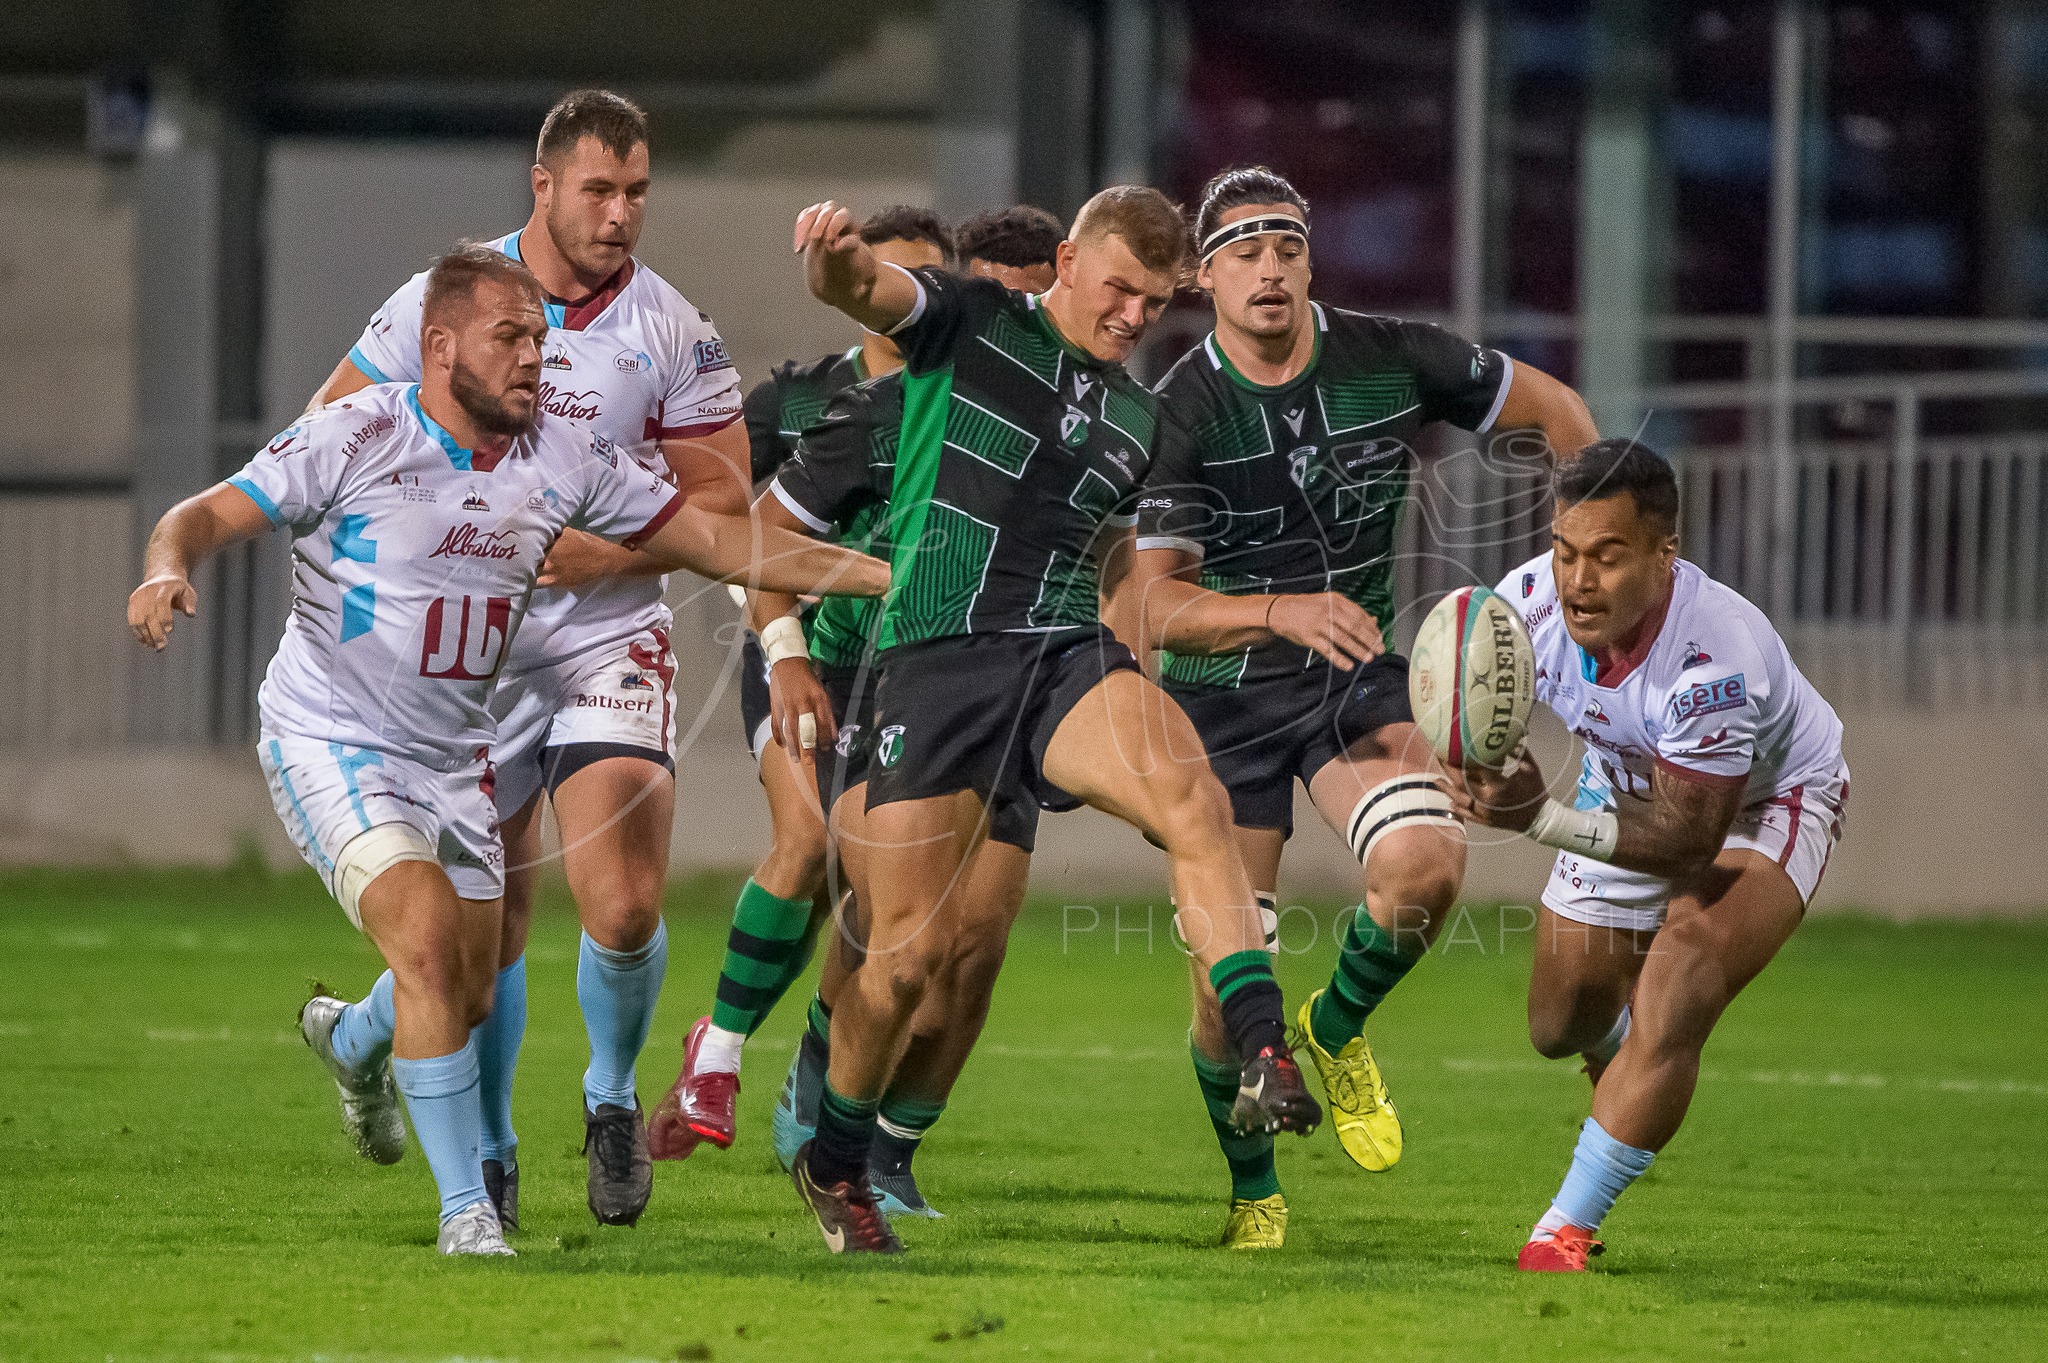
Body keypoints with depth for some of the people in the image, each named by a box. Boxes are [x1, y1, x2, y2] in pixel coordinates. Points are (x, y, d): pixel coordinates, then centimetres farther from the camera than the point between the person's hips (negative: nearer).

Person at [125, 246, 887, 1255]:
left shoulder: (565, 458, -1)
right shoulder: (359, 437, -14)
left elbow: (717, 541, 4)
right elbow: (209, 516, -12)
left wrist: (882, 573, -2)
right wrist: (167, 567, -36)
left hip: (453, 756, 6)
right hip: (330, 743, -6)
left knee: (468, 995, 11)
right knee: (427, 937, -24)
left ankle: (353, 1039, 49)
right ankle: (465, 1206, -15)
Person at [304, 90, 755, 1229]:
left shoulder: (673, 331, -2)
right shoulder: (441, 301, -1)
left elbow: (723, 499, 1)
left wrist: (610, 551, -14)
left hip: (610, 641, -1)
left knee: (625, 910, -17)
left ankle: (614, 1099, 12)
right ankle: (489, 1153, 23)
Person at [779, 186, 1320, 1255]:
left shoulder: (1136, 418, 19)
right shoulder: (970, 322, 5)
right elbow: (865, 288, -16)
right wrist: (839, 254, -37)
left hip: (1064, 657, 3)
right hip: (933, 658, -3)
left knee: (1189, 794, -29)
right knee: (910, 950, -3)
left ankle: (1265, 1058, -37)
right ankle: (834, 1163, 22)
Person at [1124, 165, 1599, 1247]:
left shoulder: (1388, 359, -6)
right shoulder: (1178, 414, -14)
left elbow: (1551, 407, 10)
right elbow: (1151, 606, -19)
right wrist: (1283, 611, -34)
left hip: (1354, 673, 2)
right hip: (1222, 698, -2)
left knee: (1425, 865, -27)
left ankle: (1338, 1031, 5)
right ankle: (1253, 1192, 19)